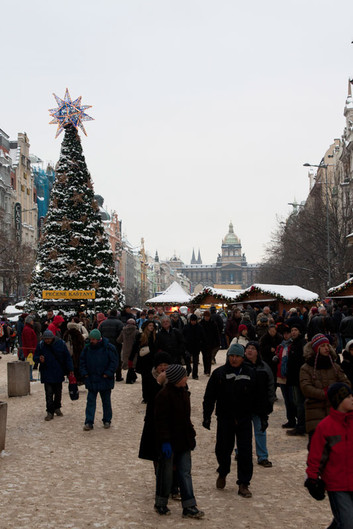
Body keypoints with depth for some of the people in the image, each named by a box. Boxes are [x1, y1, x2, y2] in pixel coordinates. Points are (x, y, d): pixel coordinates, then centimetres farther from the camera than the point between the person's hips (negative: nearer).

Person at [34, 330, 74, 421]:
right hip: (47, 374, -1)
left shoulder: (61, 343, -7)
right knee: (49, 393, -5)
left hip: (58, 373, 1)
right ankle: (50, 412, 0)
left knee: (58, 392, 14)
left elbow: (67, 357, 1)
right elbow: (35, 357, 4)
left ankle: (57, 408, 33)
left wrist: (70, 369, -2)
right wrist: (39, 359, -20)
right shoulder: (41, 345, -6)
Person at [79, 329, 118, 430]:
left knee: (106, 401, 11)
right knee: (90, 401, 1)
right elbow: (82, 361, 10)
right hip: (91, 380, 2)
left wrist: (107, 374, -14)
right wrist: (84, 373, -1)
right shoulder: (87, 348, 1)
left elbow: (114, 362, -8)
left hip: (105, 380, -2)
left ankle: (107, 420, 24)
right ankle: (89, 422, 2)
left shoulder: (109, 348, -10)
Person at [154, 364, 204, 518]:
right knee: (166, 472, 5)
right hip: (169, 442, -8)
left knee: (185, 472, 7)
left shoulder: (183, 392, 9)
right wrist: (165, 442, -21)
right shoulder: (164, 395, -19)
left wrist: (191, 435, 18)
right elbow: (161, 421, -19)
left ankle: (189, 507, 11)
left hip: (183, 441, 8)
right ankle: (160, 504, 22)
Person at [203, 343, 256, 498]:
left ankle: (243, 484, 10)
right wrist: (207, 417, -3)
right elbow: (209, 397, 1)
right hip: (224, 419, 0)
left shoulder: (250, 374, 1)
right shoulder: (219, 373, -2)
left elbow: (257, 397, 7)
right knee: (223, 449, 9)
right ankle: (222, 473, 38)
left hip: (244, 419, 0)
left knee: (245, 452, -1)